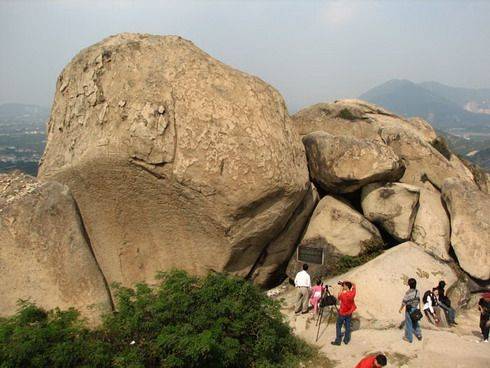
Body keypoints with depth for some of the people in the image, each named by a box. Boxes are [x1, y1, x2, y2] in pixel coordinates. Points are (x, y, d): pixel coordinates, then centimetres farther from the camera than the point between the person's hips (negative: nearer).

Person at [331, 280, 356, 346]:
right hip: (349, 313, 4)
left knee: (338, 326, 10)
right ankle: (346, 340, 25)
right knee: (348, 326, 16)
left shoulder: (343, 294, -27)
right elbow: (354, 285, 5)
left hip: (342, 313, -4)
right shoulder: (352, 293, -14)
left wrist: (342, 289, -4)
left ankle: (338, 341, 13)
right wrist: (345, 282, 0)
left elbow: (338, 298, -3)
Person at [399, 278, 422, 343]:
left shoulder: (408, 292, -24)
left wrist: (401, 309, -5)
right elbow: (419, 300, 5)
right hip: (415, 309, 6)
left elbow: (404, 302, -18)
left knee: (408, 323, 8)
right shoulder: (417, 291, -5)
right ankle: (419, 335, 31)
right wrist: (419, 308, 19)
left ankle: (409, 338, 18)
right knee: (415, 322, 23)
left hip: (409, 309, -6)